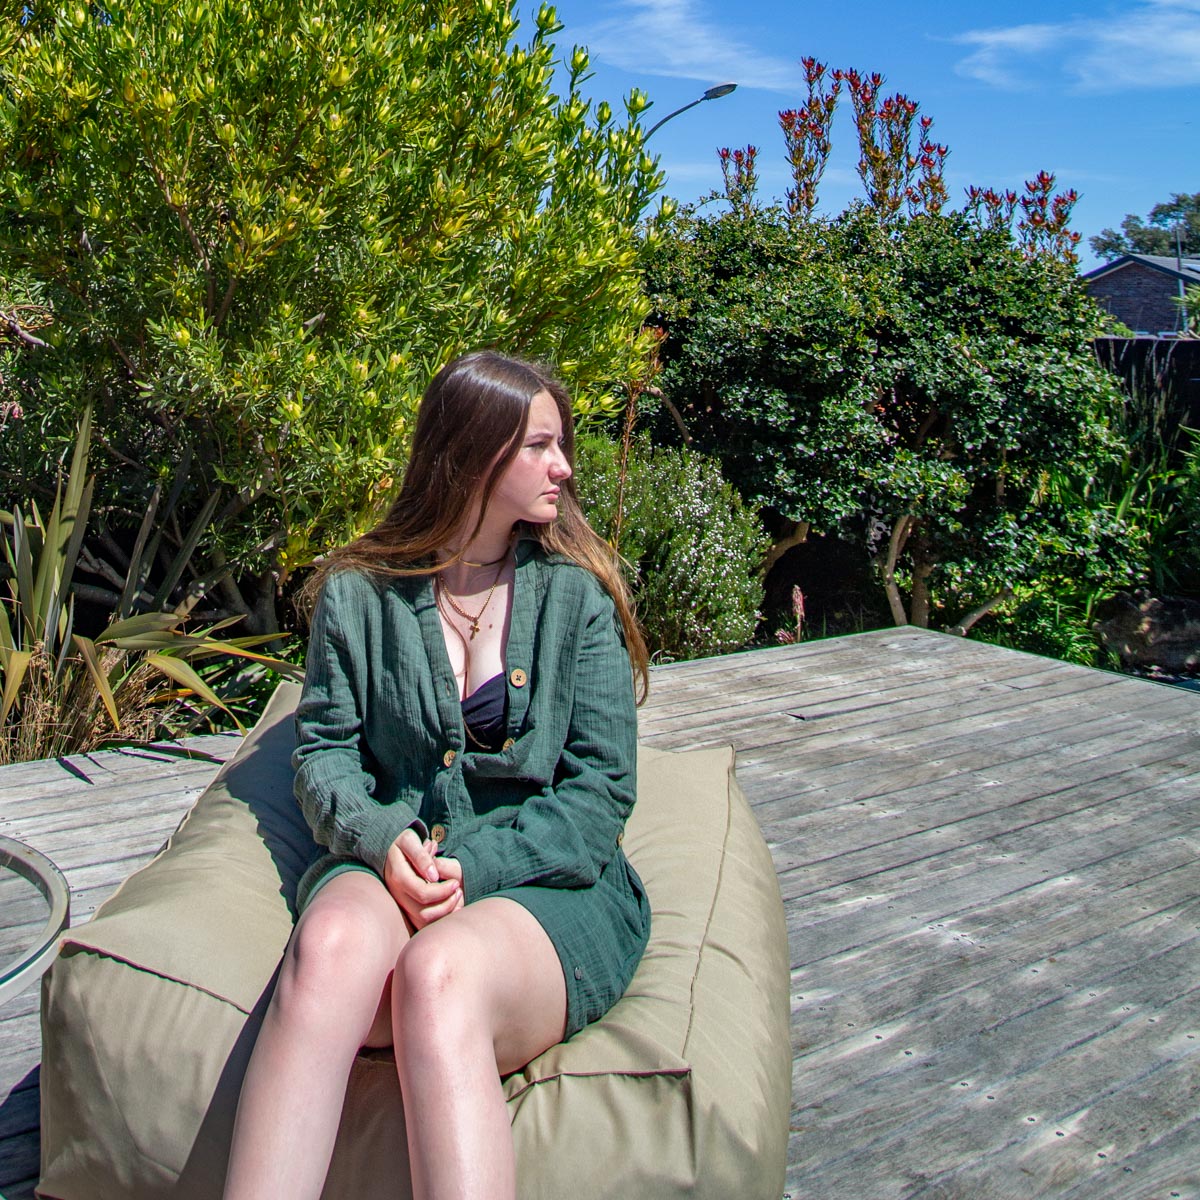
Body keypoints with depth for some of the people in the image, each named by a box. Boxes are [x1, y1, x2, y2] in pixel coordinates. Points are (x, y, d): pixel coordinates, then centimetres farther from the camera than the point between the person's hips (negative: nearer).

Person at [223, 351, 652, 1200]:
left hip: (547, 881, -1)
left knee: (438, 975, -35)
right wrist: (380, 837, -14)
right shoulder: (359, 591, 10)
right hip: (393, 866, 2)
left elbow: (601, 791, 0)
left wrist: (472, 868, -14)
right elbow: (325, 749, 8)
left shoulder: (577, 593, 5)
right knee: (331, 945, -34)